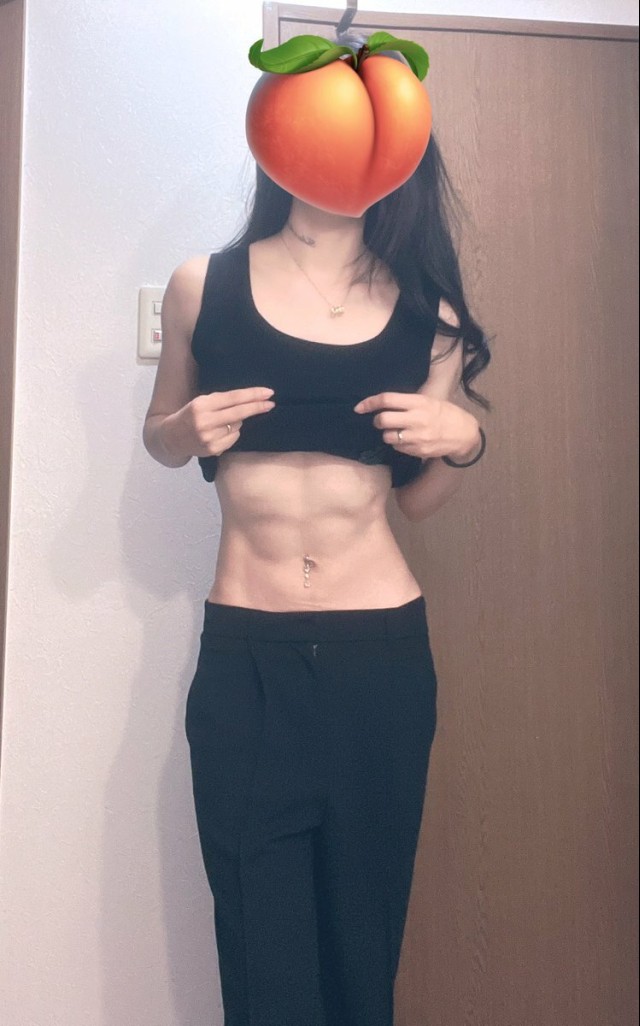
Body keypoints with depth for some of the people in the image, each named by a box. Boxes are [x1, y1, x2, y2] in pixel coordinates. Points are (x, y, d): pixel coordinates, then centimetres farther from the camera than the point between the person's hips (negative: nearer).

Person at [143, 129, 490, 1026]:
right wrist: (187, 429, -7)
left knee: (365, 938, 12)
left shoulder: (427, 309, 5)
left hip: (384, 652, 1)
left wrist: (464, 443, -9)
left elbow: (416, 500, 11)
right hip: (243, 656, 0)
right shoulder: (204, 286, 2)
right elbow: (158, 435, 15)